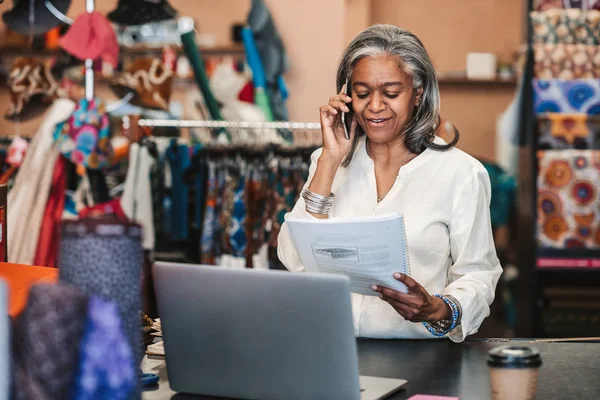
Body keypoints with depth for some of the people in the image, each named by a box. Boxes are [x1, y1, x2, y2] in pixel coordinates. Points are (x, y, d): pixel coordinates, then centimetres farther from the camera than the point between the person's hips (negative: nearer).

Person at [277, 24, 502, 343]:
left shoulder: (461, 172, 0)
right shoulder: (327, 161, 10)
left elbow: (477, 275, 0)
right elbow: (295, 262, -1)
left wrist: (438, 311, -21)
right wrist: (331, 159, -3)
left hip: (418, 351, 0)